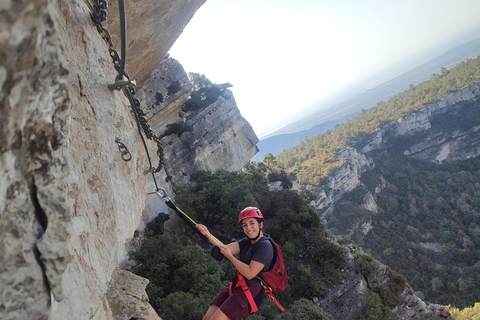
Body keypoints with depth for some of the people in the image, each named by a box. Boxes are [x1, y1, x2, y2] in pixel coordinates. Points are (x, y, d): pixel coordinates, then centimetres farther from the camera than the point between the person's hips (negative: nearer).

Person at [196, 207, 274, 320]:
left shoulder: (265, 246, -12)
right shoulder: (246, 242, 13)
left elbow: (250, 273, -19)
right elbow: (225, 248, -4)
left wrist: (230, 256, -15)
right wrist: (207, 234, -18)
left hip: (250, 291, -8)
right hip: (236, 286, 8)